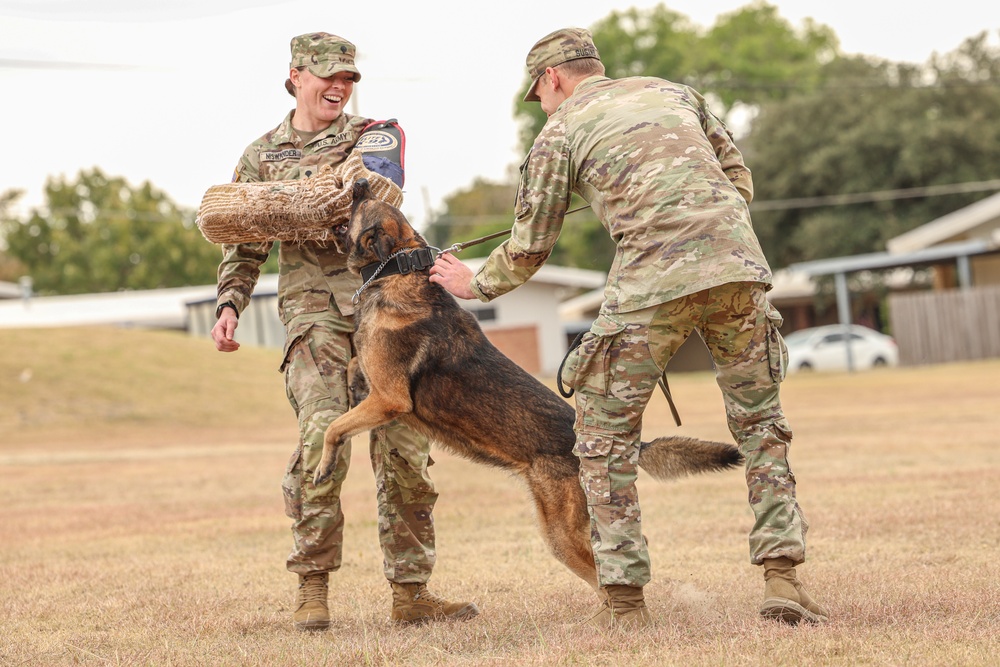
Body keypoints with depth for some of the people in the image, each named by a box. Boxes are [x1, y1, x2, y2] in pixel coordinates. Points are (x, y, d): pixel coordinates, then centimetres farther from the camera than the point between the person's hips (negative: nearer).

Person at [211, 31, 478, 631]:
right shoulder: (262, 156, 15)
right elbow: (246, 244, 16)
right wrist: (230, 303, 1)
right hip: (313, 306, -1)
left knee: (405, 447, -2)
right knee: (323, 435, -19)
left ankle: (411, 592, 6)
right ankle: (313, 587, -10)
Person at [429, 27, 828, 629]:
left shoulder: (560, 133, 11)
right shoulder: (673, 92, 24)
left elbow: (529, 250, 15)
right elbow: (740, 178, 23)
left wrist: (475, 285, 32)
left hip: (653, 284, -4)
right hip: (739, 270, 4)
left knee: (605, 436, 11)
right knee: (760, 423, 17)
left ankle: (625, 600, 7)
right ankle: (784, 581, 7)